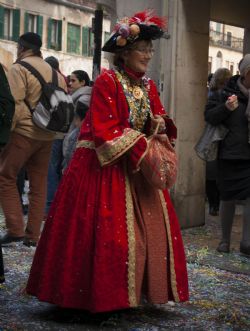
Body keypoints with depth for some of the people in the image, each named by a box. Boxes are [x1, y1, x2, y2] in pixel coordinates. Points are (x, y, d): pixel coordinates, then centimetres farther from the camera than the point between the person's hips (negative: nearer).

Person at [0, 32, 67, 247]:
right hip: (47, 135, 7)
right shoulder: (54, 71, 14)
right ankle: (33, 235, 12)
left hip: (24, 132, -6)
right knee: (39, 184, 10)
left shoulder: (19, 69, -7)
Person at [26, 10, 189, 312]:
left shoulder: (148, 86, 9)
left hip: (136, 169, 8)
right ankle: (101, 295, 6)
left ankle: (132, 292, 17)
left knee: (147, 229, 5)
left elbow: (158, 119, 15)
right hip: (103, 167, -7)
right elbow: (103, 131, -18)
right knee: (107, 233, -7)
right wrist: (139, 150, -19)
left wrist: (159, 126, -8)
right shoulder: (107, 82, -13)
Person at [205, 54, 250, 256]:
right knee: (228, 199, 8)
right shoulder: (227, 93, -6)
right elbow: (209, 116, -5)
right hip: (231, 155, -2)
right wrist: (226, 108, -22)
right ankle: (225, 240, 23)